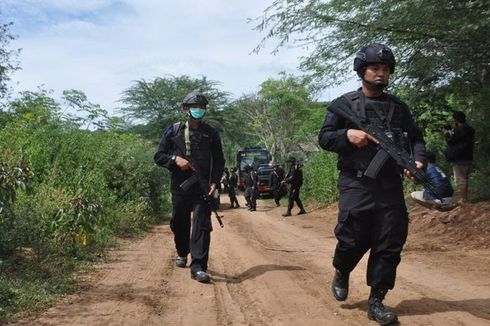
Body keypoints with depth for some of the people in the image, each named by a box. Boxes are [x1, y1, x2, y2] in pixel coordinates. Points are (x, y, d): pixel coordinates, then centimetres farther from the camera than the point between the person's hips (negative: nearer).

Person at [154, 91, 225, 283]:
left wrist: (215, 182, -5)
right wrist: (175, 159, -13)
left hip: (203, 188, -1)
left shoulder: (211, 133, 7)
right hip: (179, 187, 1)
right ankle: (182, 253, 39)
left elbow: (219, 161, 9)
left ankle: (198, 267, -10)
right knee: (179, 223, 12)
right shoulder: (173, 131, 5)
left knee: (202, 225, -10)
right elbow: (159, 157, 7)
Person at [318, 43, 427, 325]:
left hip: (391, 187, 3)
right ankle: (341, 273, 30)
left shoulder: (399, 107, 14)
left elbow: (416, 138, 15)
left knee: (390, 245, 1)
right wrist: (348, 134, -16)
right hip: (356, 185, -3)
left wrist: (418, 160, -5)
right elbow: (324, 138, 3)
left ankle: (376, 302, 14)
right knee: (353, 240, -4)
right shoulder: (344, 104, 5)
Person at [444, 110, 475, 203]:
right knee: (464, 179, 17)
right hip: (468, 158, 9)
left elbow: (450, 141, -11)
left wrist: (447, 133, 5)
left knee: (460, 180, -5)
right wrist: (452, 131, 16)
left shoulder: (459, 130, -16)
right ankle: (465, 198, 23)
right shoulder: (470, 130, 12)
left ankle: (463, 199, -5)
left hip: (459, 159, -9)